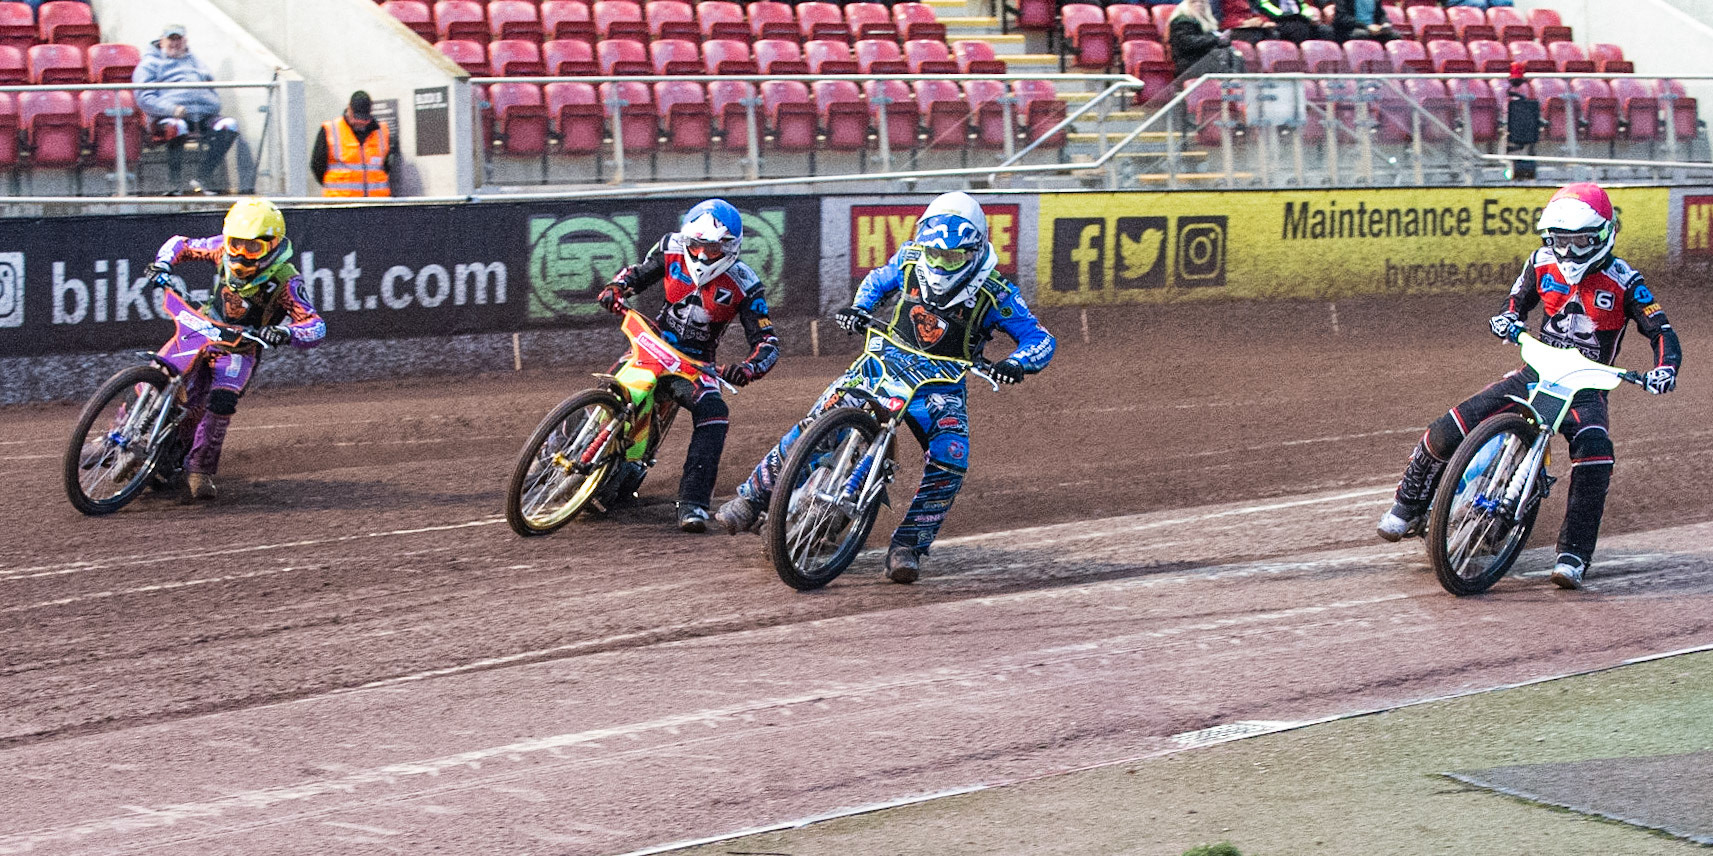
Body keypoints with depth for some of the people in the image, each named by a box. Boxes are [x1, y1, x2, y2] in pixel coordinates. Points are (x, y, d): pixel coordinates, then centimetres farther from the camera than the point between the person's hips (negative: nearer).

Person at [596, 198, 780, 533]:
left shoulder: (744, 285, -16)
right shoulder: (672, 249, -8)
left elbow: (767, 342, -16)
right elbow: (639, 272, 13)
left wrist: (748, 369, -37)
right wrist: (615, 288, -8)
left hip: (695, 363, -3)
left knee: (714, 413, -28)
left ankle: (692, 503, -30)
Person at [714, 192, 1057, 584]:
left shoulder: (994, 294, -16)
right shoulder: (910, 260, -6)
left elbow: (1040, 337, -13)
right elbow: (878, 281, 16)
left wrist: (1016, 363, -34)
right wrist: (858, 307, -4)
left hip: (942, 385, -2)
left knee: (950, 462, -26)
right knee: (816, 422, -14)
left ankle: (908, 546, -14)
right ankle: (753, 496, 1)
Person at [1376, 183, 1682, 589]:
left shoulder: (1623, 281, -10)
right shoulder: (1542, 263, 0)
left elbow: (1663, 331, -10)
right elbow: (1517, 303, 16)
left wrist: (1664, 368, -31)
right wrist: (1505, 319, -9)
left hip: (1585, 388, -3)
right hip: (1537, 372, 3)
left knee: (1594, 451, -36)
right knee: (1447, 432, -14)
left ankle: (1573, 556, -28)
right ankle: (1409, 504, 12)